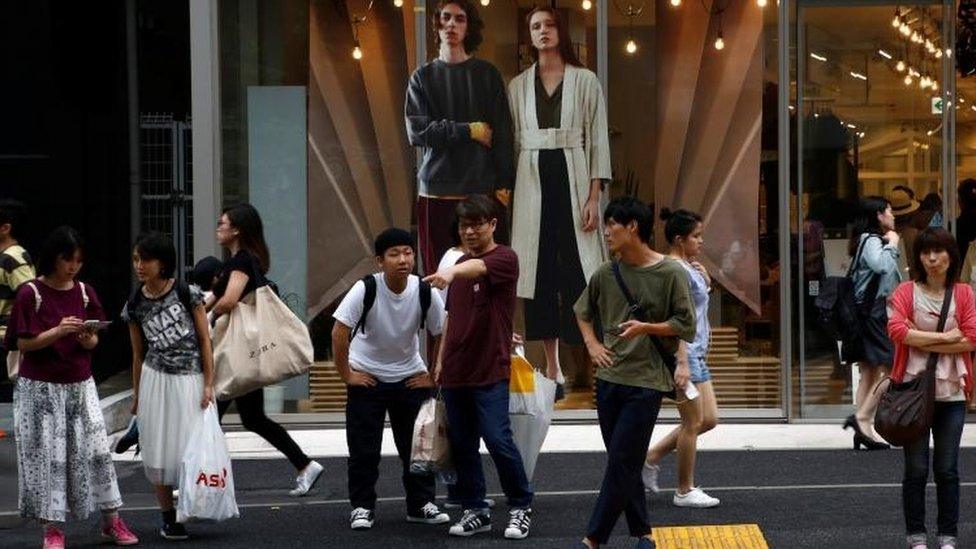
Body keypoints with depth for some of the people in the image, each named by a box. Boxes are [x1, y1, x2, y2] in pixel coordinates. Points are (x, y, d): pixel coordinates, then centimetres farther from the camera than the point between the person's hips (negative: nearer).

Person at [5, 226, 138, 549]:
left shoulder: (84, 292, 5)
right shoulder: (31, 293, -8)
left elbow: (93, 341, 10)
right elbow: (23, 343, -10)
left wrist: (88, 339, -13)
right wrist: (58, 331, -23)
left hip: (79, 385, 4)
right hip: (40, 388, -4)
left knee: (95, 449, 3)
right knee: (47, 455, -1)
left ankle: (111, 521, 11)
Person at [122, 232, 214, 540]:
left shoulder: (188, 294, -7)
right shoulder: (134, 306, 2)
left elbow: (205, 341, -3)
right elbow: (138, 355, 12)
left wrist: (208, 384, -7)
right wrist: (137, 397, 15)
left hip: (191, 380, -2)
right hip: (156, 380, 2)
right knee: (160, 449, 3)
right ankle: (169, 518, 11)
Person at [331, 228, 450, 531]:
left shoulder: (425, 292, -14)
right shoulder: (366, 289, -21)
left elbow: (442, 335, -2)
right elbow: (340, 332, -19)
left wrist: (433, 377, -2)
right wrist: (346, 375, -16)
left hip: (410, 376, 3)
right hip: (367, 376, -2)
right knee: (364, 448, -1)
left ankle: (421, 504, 16)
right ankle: (362, 507, 10)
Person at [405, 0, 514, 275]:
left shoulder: (487, 74, 8)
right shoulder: (422, 76, 10)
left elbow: (503, 132, 6)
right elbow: (417, 131, -1)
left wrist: (504, 183, -2)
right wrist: (469, 130, -6)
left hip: (482, 187, -1)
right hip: (436, 188, 1)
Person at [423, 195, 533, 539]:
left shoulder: (504, 259, -7)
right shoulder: (461, 265, 16)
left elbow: (480, 266, -30)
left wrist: (451, 272, -51)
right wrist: (440, 360, 16)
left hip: (490, 371, -7)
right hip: (455, 370, 7)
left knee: (498, 440, -11)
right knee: (461, 443, 7)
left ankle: (521, 508, 5)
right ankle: (475, 511, 17)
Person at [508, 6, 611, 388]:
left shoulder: (585, 81, 3)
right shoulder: (518, 86, 10)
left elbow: (597, 140, 0)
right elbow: (512, 142, 12)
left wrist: (594, 196, -8)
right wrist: (506, 190, 5)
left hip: (573, 176, -2)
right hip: (532, 180, 3)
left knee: (577, 266, -6)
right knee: (539, 267, 2)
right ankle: (551, 365, 9)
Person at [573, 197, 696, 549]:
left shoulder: (670, 273, -9)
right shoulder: (606, 273, 6)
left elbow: (686, 325, -6)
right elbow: (583, 311, 22)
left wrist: (645, 328, -17)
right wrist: (592, 345, 8)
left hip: (646, 382, -5)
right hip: (609, 379, 5)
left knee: (621, 463, -8)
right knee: (624, 464, 10)